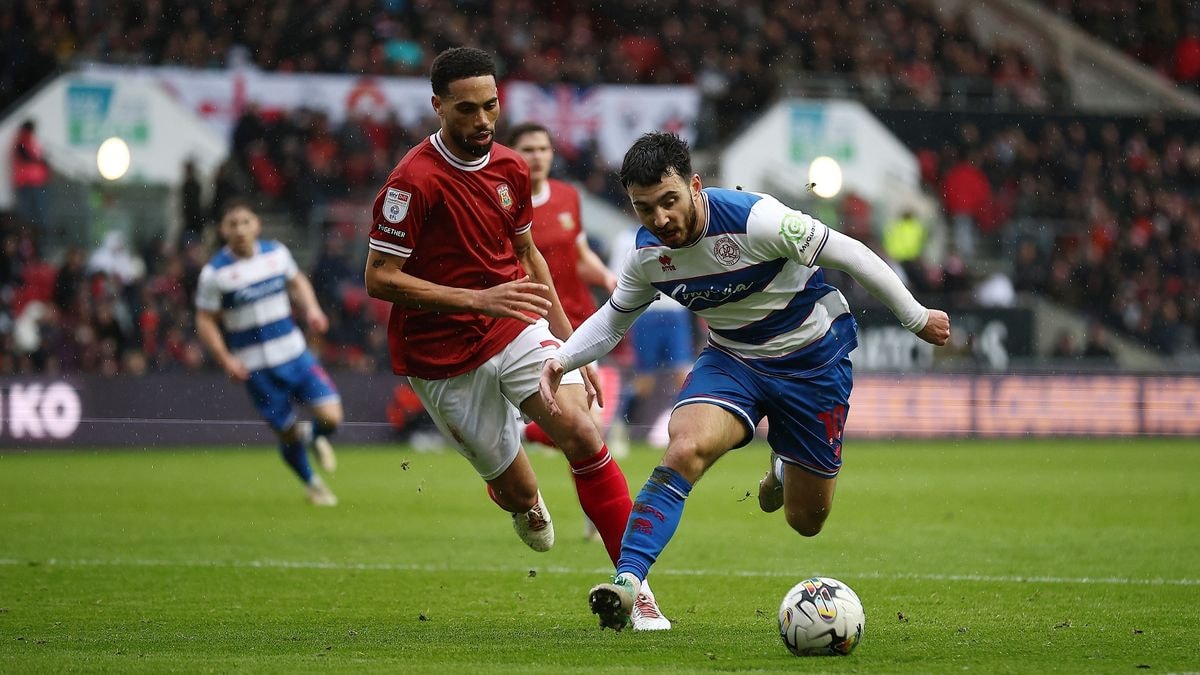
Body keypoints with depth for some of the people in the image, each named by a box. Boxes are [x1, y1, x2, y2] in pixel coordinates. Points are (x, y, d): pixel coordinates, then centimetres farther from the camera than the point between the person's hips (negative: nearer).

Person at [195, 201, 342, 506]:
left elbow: (297, 281, 19)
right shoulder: (215, 273, -11)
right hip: (256, 367, -3)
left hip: (295, 354, 3)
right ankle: (312, 483, 32)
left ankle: (316, 437, 27)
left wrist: (311, 309, 1)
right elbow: (205, 321, -5)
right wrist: (226, 360, -14)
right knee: (289, 435, 3)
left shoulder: (276, 253, 0)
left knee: (331, 416, -11)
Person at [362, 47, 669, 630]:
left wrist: (571, 344, 18)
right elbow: (379, 278, -18)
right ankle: (526, 506, 43)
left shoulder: (510, 168, 4)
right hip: (444, 357, -4)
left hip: (517, 329, 4)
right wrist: (478, 300, -25)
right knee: (517, 492, 1)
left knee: (578, 428, -21)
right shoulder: (414, 182, -17)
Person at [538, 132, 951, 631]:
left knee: (805, 521, 7)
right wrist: (562, 359, -9)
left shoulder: (756, 220, -29)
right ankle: (627, 581, -33)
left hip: (814, 357, -3)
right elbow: (615, 317, 9)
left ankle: (786, 468, 44)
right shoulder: (648, 252, -11)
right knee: (684, 448, -29)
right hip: (732, 359, 3)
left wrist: (916, 317, -8)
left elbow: (848, 255, -18)